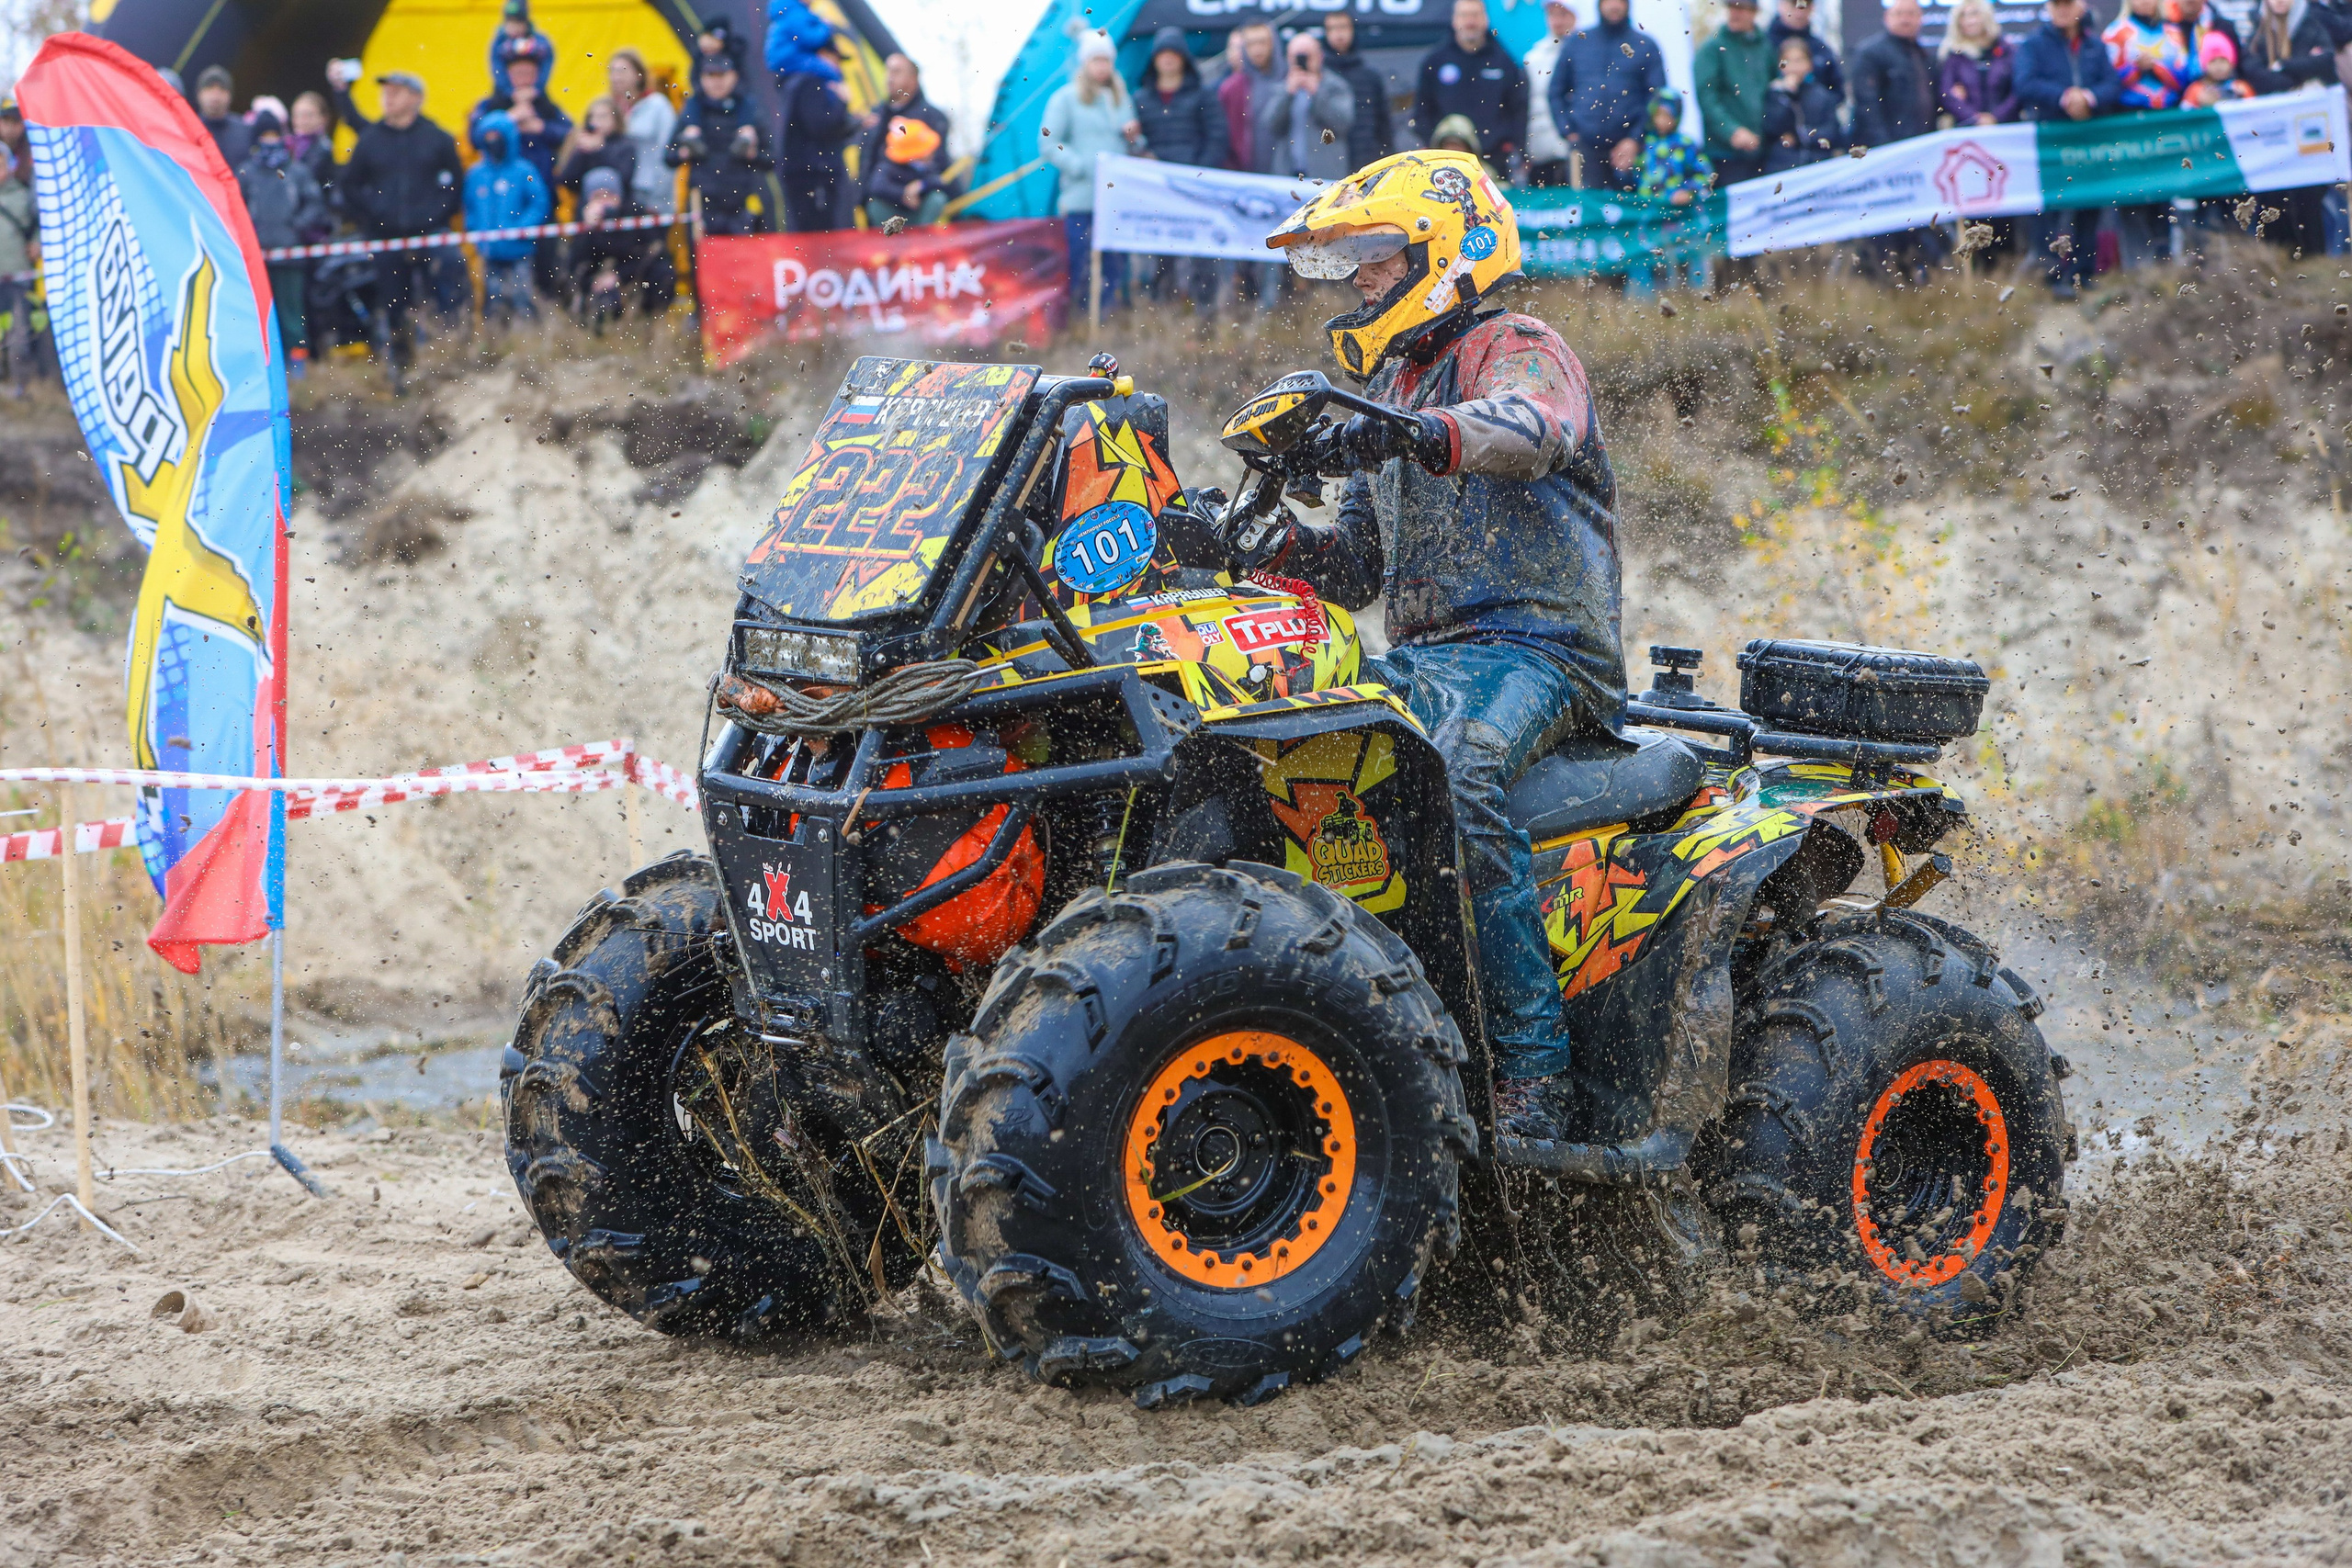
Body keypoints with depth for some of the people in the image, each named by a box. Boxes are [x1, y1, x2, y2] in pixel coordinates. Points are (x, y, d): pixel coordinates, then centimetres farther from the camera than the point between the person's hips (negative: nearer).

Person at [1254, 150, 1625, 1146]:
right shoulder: (1391, 390, 26)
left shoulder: (1516, 350, 0)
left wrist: (1416, 436, -45)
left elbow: (1535, 429, -26)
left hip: (1539, 646, -8)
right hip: (1427, 655, 8)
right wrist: (1275, 544, 2)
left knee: (1461, 770, -37)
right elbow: (1358, 568, 23)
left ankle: (1533, 1072, -39)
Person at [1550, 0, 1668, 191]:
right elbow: (1557, 91, 13)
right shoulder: (1577, 42, 10)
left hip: (1627, 147, -1)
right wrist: (1568, 131, 1)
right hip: (1585, 145, 1)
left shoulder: (1646, 46, 4)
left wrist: (1635, 140, -9)